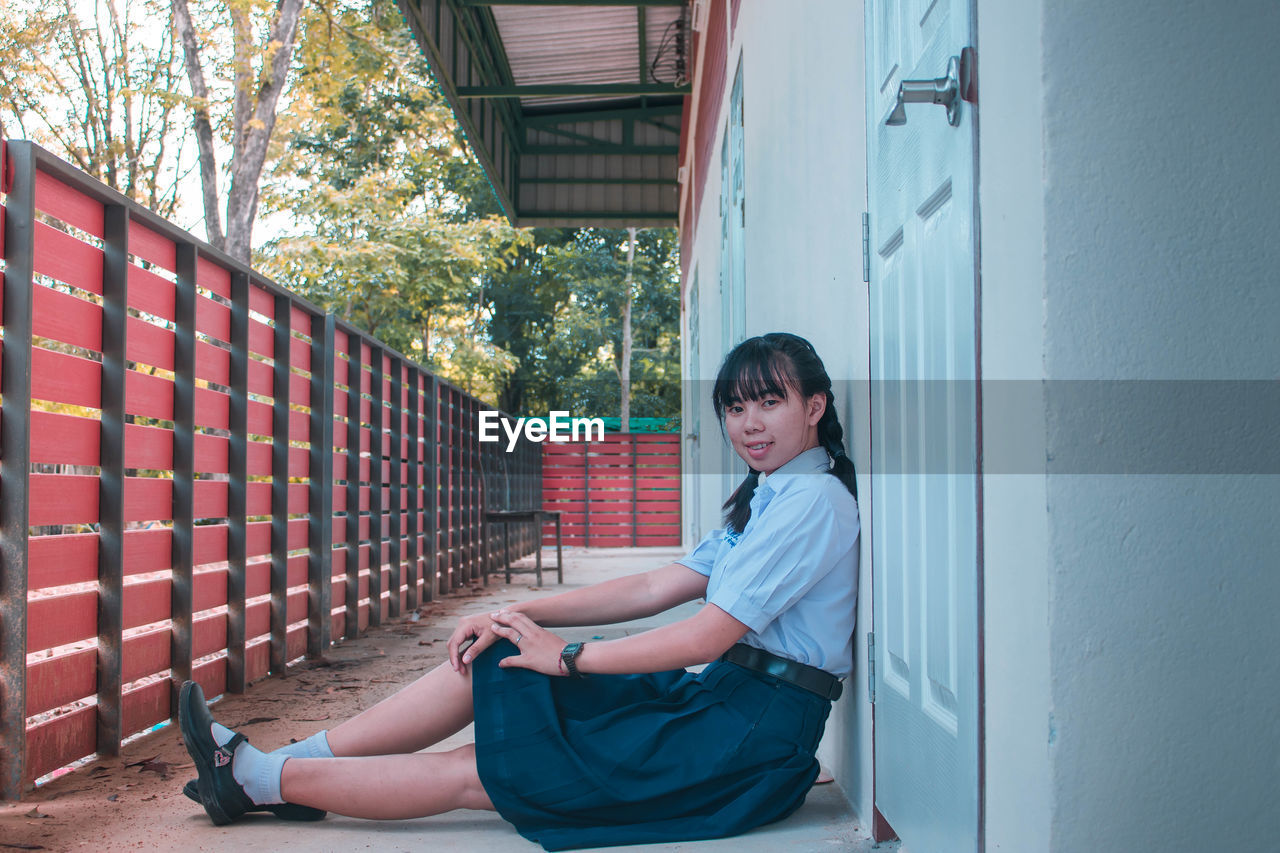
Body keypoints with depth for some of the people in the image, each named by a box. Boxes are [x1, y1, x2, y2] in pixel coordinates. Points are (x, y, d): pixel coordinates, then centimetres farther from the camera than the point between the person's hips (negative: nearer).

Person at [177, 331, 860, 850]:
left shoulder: (816, 500, -14)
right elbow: (656, 588, 10)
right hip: (714, 699, 8)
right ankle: (293, 761, 4)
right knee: (492, 658, 0)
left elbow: (709, 634, -19)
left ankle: (260, 779, 2)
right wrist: (524, 616, 1)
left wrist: (569, 657, -11)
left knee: (473, 772, -8)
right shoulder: (762, 502, 17)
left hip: (751, 735, -8)